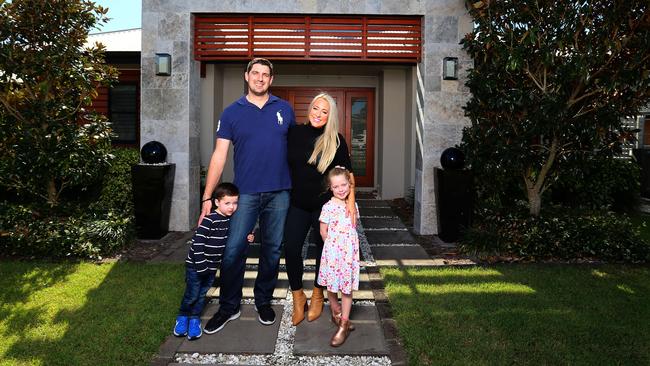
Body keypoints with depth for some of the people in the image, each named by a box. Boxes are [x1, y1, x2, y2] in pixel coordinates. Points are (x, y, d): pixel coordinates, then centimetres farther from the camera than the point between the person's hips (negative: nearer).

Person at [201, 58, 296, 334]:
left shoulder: (284, 109, 7)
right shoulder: (232, 113, 3)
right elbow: (219, 155, 0)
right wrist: (207, 197, -6)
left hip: (279, 192, 2)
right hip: (245, 193, -1)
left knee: (272, 250, 10)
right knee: (233, 249, -3)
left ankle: (263, 301, 27)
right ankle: (229, 307, 14)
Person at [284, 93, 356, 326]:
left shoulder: (336, 141, -7)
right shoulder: (294, 133, -2)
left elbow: (347, 173, -4)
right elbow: (284, 164, 8)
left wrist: (351, 201, -14)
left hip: (325, 204, -1)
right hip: (297, 203, 2)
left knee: (323, 249, 10)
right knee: (291, 248, -6)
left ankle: (317, 295, 31)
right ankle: (298, 298, 13)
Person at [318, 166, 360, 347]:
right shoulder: (328, 207, -11)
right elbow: (323, 232, -6)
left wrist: (348, 245, 7)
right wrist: (333, 246, -1)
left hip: (350, 252, 4)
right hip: (332, 252, -3)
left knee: (347, 288, 4)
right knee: (332, 286, 10)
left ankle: (343, 325, 10)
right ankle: (336, 313, 35)